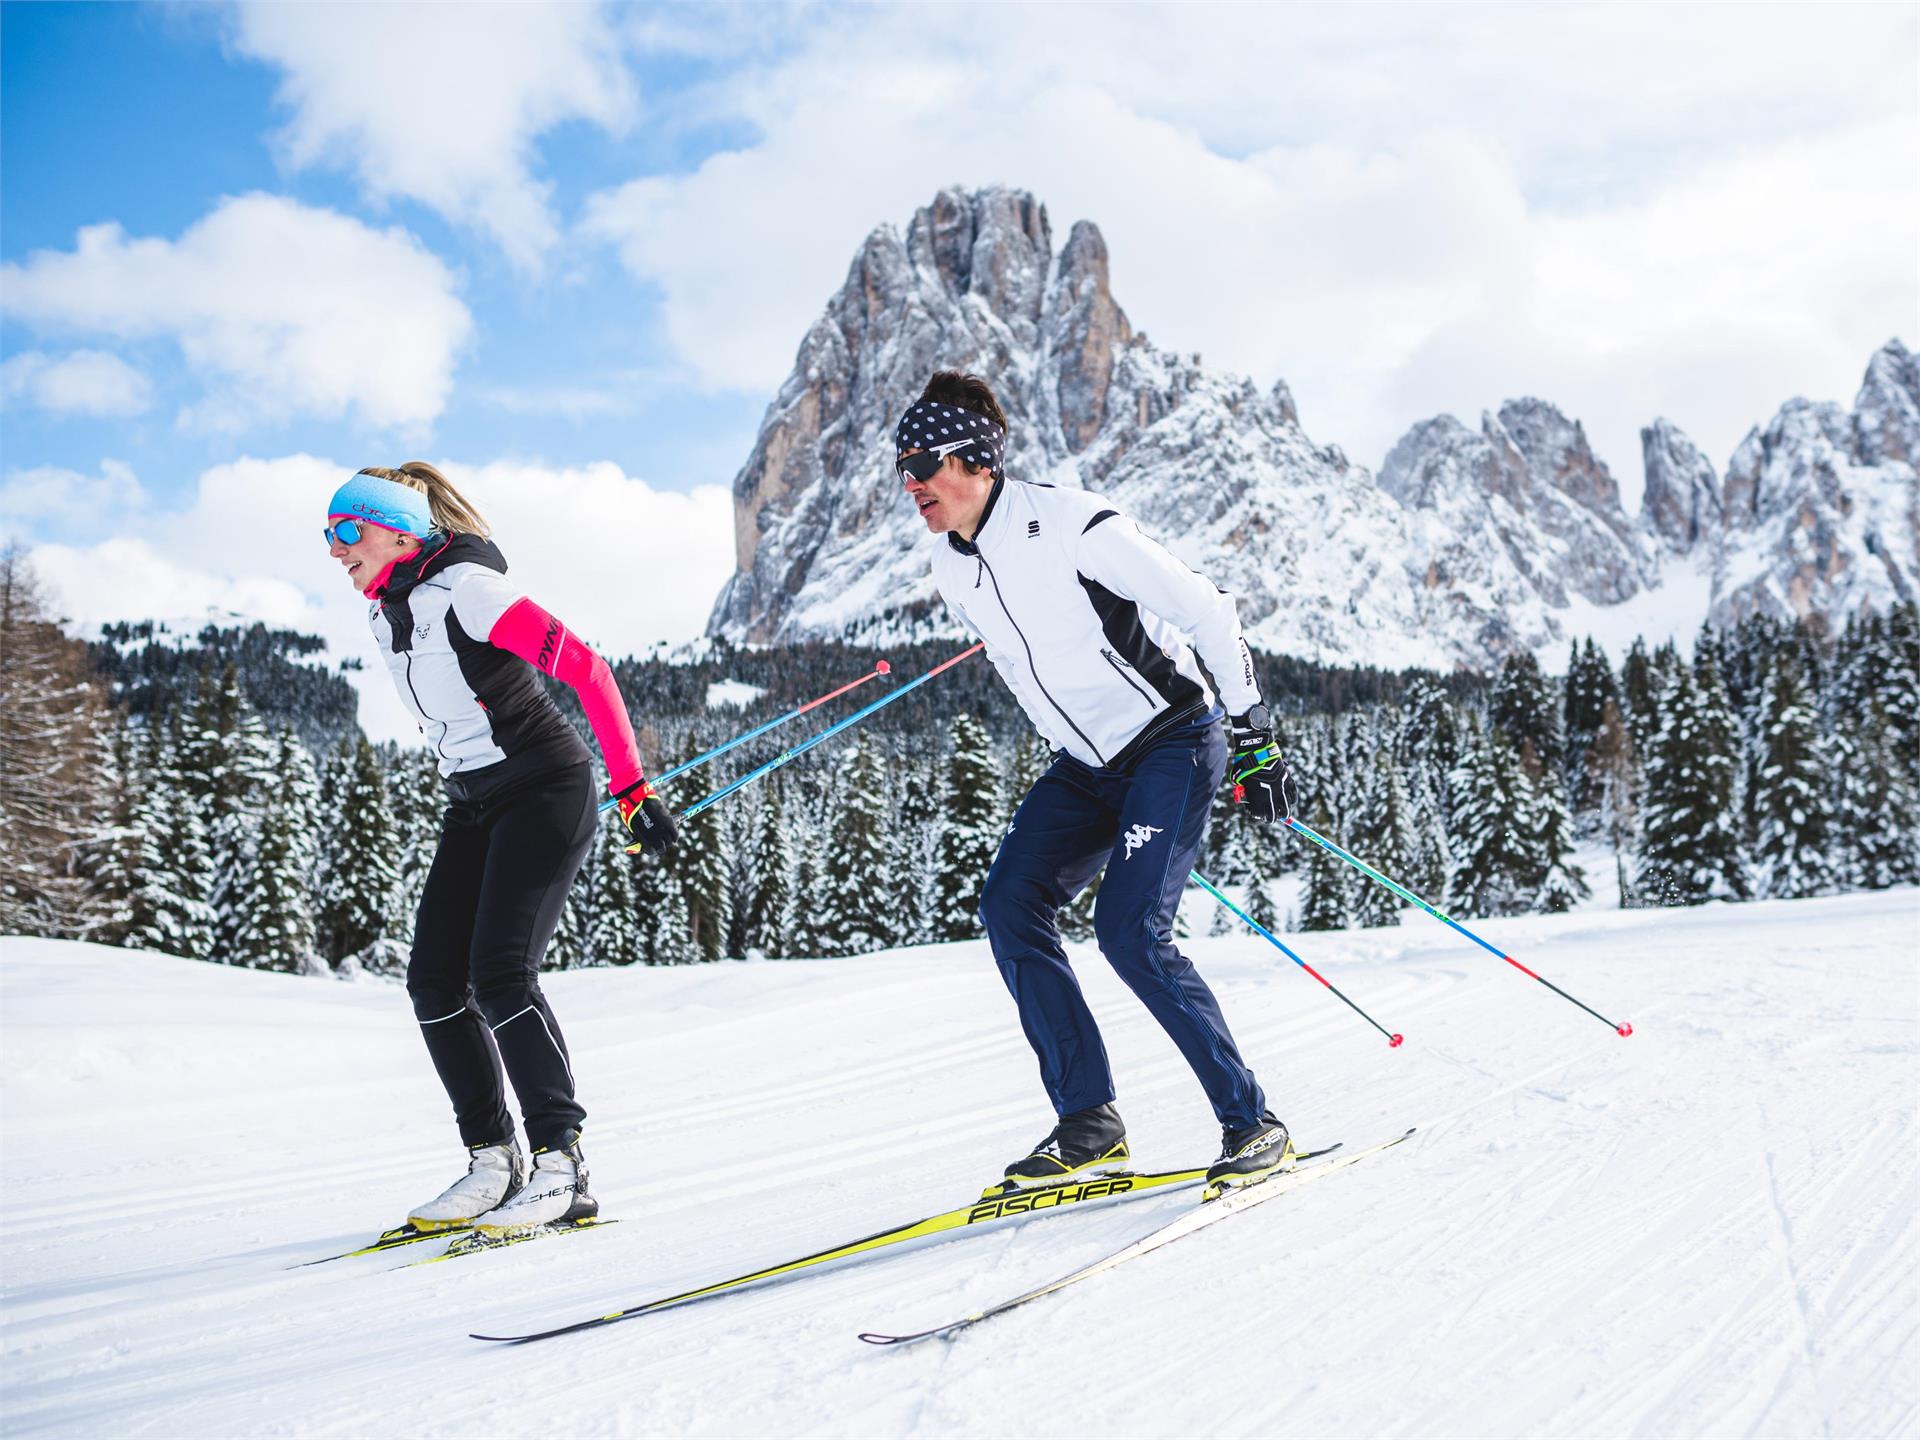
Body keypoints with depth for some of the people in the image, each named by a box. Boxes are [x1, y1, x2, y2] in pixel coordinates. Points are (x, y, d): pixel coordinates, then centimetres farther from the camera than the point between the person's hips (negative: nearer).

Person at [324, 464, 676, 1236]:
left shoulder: (464, 588, -17)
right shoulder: (387, 614, 9)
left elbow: (584, 669, -21)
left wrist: (632, 788, -22)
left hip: (546, 789, -8)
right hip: (474, 805, 8)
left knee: (499, 975, -18)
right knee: (434, 982, -1)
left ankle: (561, 1169, -11)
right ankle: (494, 1161, 7)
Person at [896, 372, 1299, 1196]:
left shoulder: (1072, 526, -21)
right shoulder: (950, 570, 2)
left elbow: (1205, 612, -16)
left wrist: (1253, 737, -14)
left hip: (1174, 740, -7)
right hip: (1086, 766, 7)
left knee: (1128, 929, -20)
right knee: (1009, 905, -11)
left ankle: (1253, 1123, -7)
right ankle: (1089, 1126, -5)